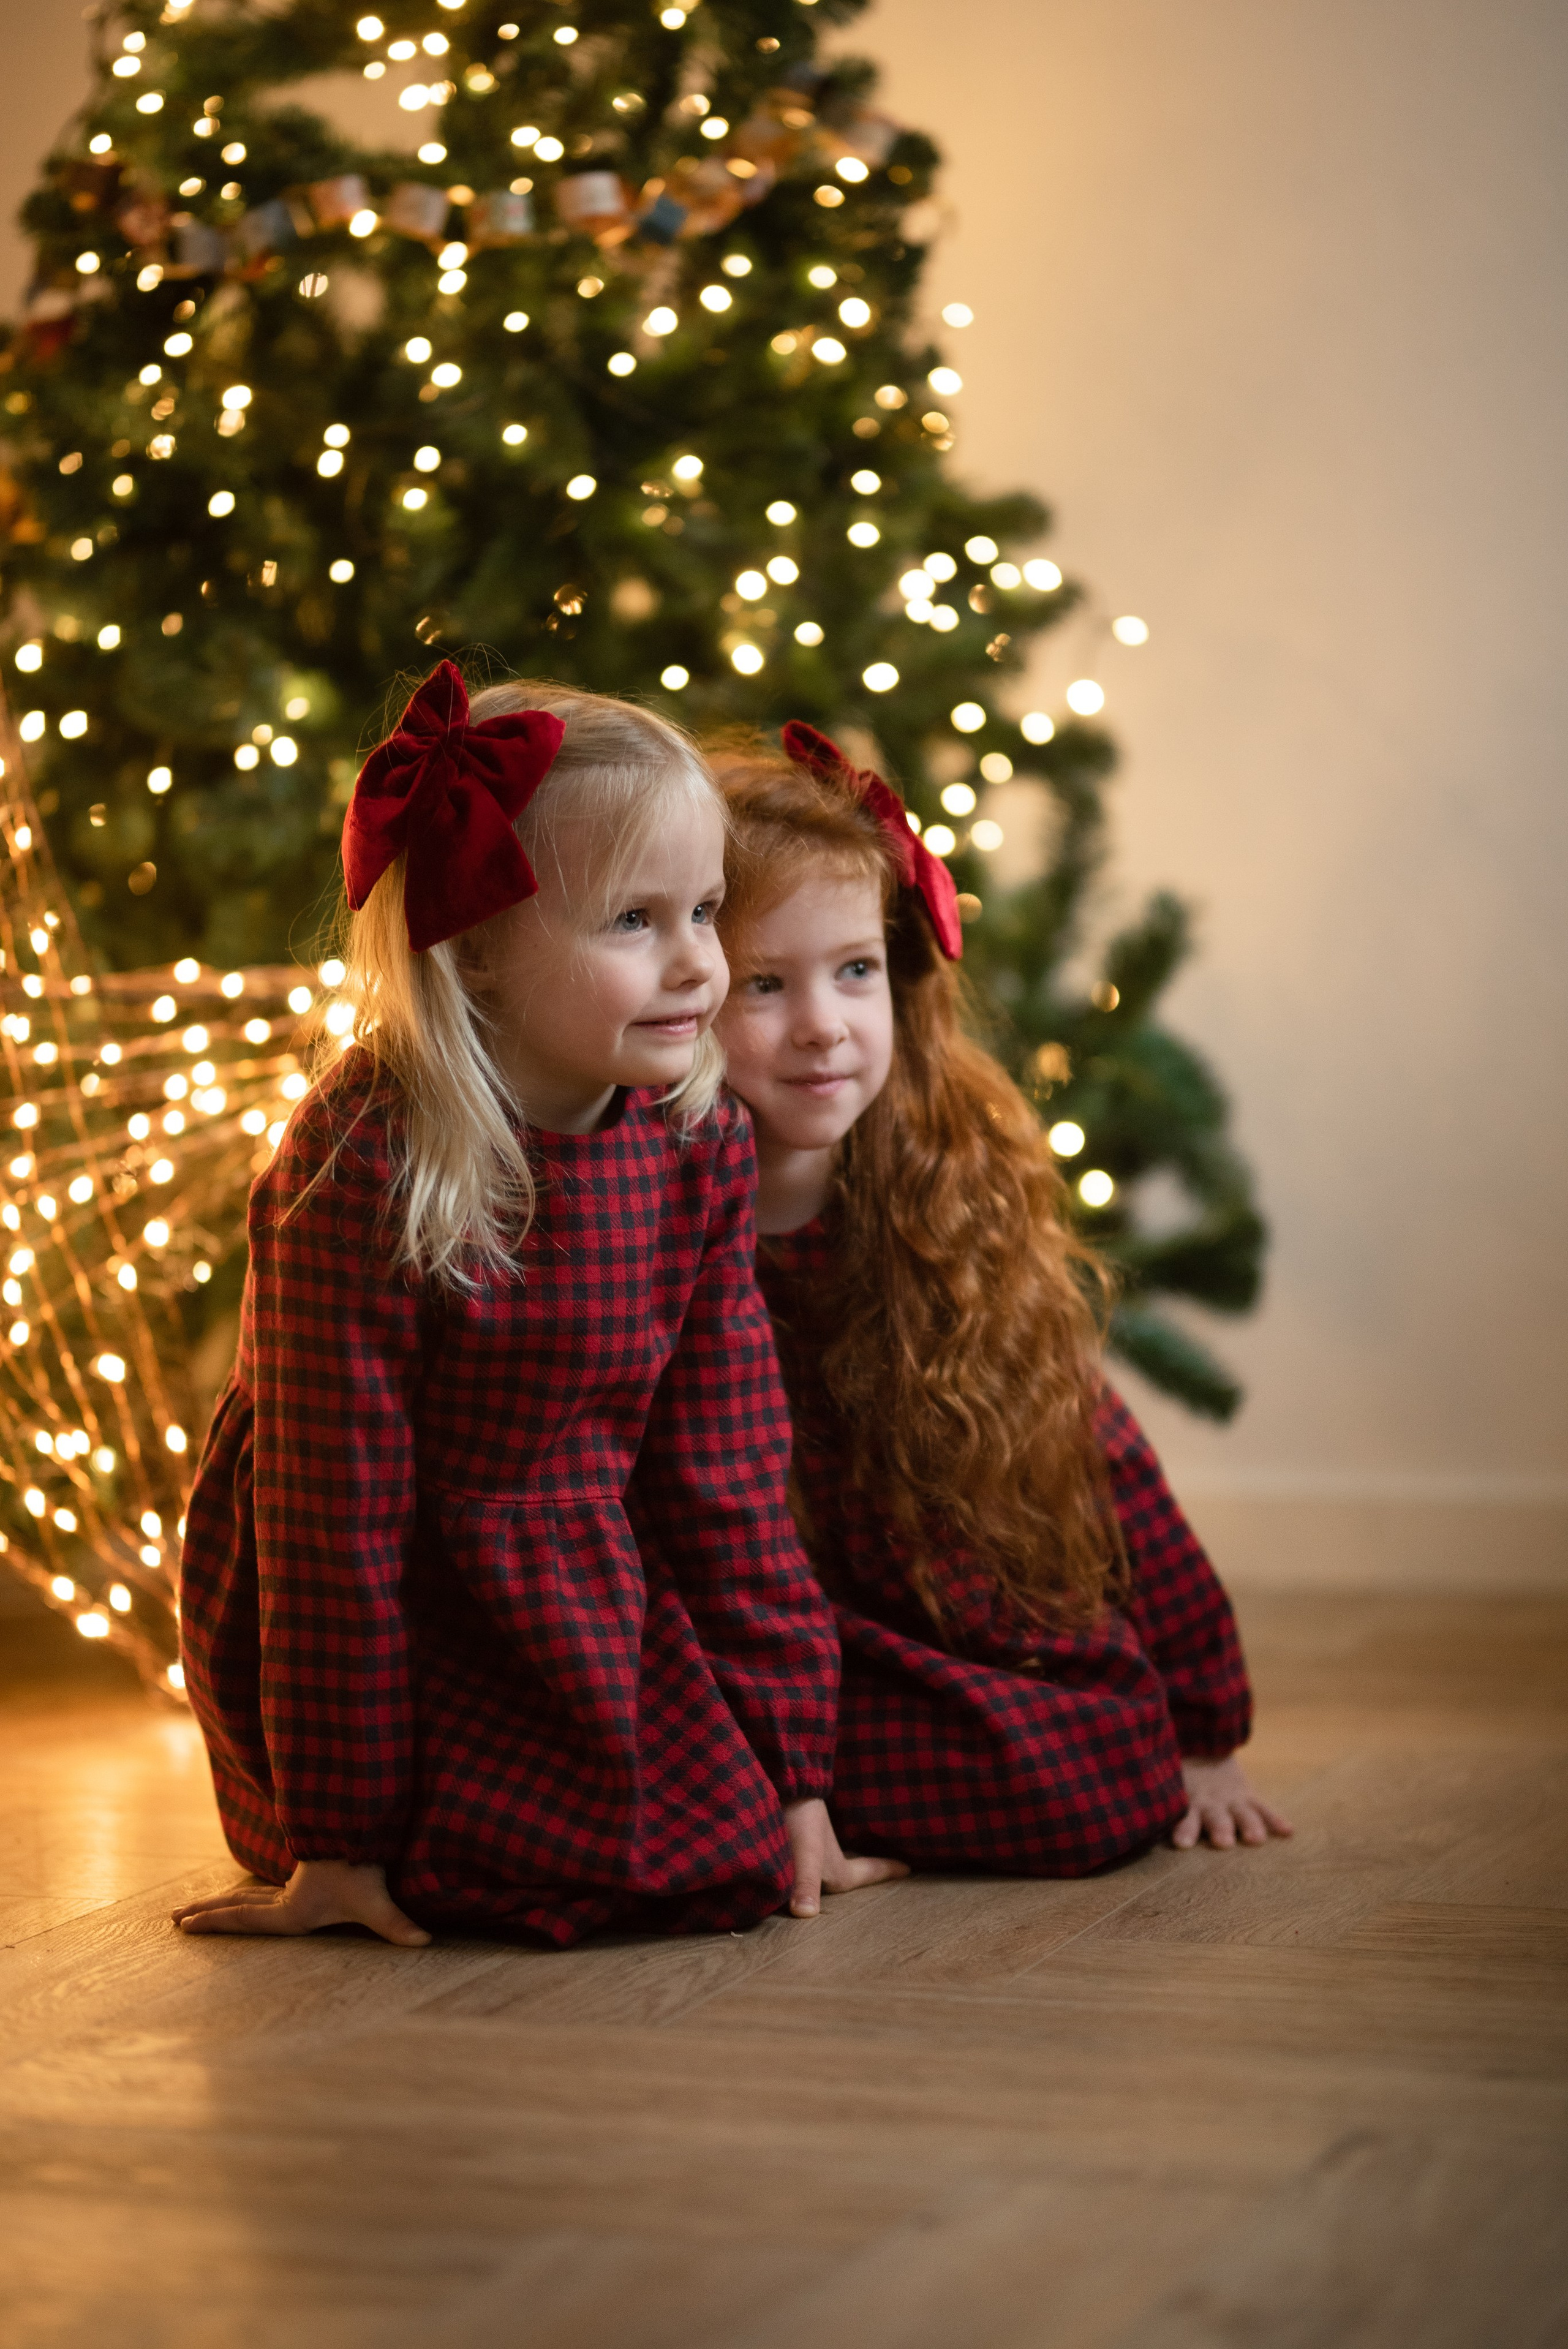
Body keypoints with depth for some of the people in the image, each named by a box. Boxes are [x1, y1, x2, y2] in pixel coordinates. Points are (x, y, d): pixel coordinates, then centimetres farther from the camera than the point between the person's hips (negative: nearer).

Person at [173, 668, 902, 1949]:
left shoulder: (700, 1138, -6)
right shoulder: (364, 1161, -24)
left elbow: (727, 1467, -1)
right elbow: (331, 1506, -21)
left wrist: (789, 1780, -1)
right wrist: (342, 1838, -17)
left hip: (587, 1591, 6)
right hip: (398, 1617, -6)